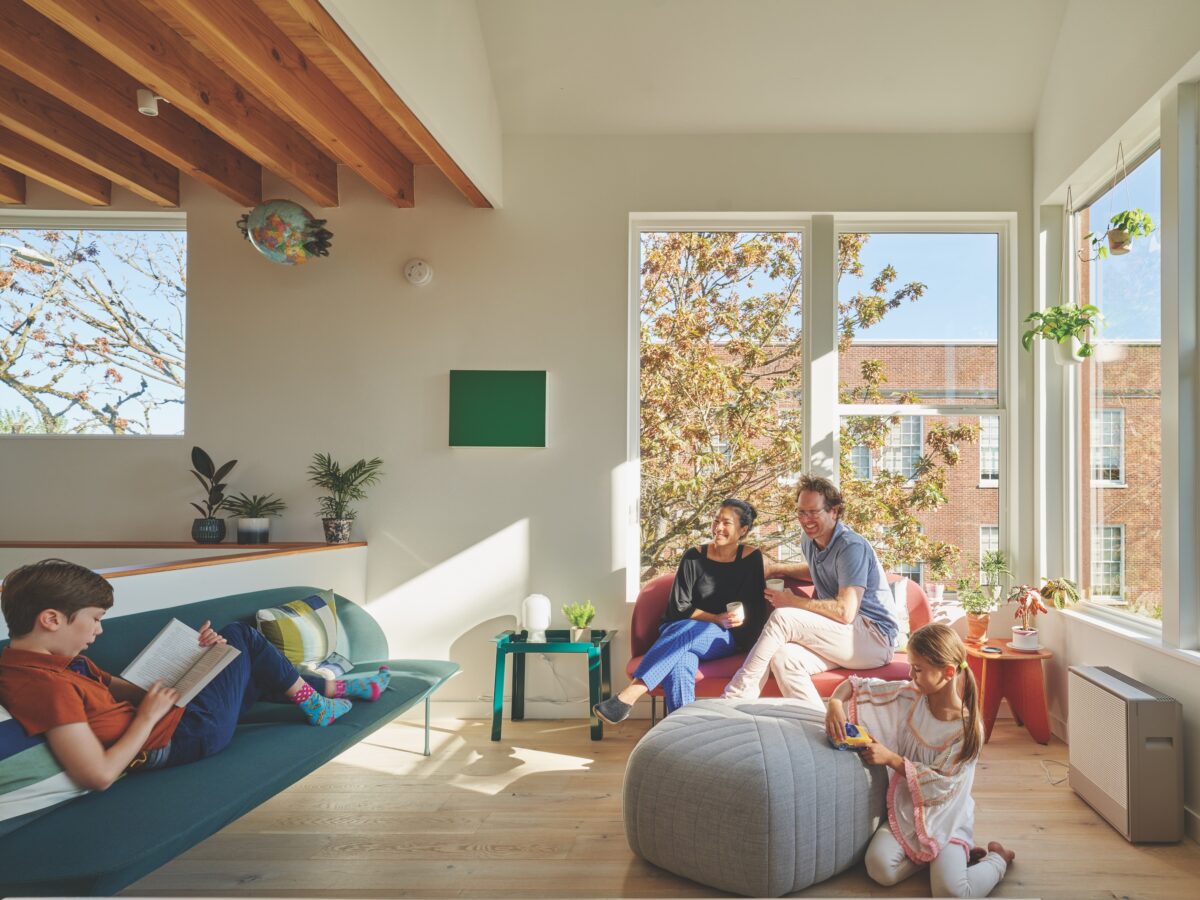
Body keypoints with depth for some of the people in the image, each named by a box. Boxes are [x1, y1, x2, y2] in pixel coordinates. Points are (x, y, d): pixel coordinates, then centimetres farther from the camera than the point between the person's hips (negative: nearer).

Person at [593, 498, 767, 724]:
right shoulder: (694, 557, 1)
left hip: (726, 639, -1)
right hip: (682, 633, 1)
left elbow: (757, 609, 6)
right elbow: (679, 607, -3)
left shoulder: (752, 558, 3)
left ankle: (628, 697, -43)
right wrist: (717, 619, -14)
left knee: (684, 631, -36)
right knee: (680, 664, -37)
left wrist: (742, 617, -14)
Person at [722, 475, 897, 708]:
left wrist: (793, 601, -13)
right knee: (783, 658, -25)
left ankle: (734, 699, -21)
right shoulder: (809, 540, 12)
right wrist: (776, 569, 22)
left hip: (876, 636, -8)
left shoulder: (852, 547, -15)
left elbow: (845, 612, -24)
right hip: (840, 639, 8)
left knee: (783, 617, -26)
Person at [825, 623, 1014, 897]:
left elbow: (940, 783, -18)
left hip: (945, 816, -4)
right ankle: (953, 854, 7)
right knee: (880, 869, -19)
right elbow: (859, 686, -2)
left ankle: (997, 858, 10)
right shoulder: (909, 695, -7)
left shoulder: (967, 727, -18)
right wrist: (835, 702, -24)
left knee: (950, 891, -23)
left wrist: (891, 758, -24)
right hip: (905, 808, 4)